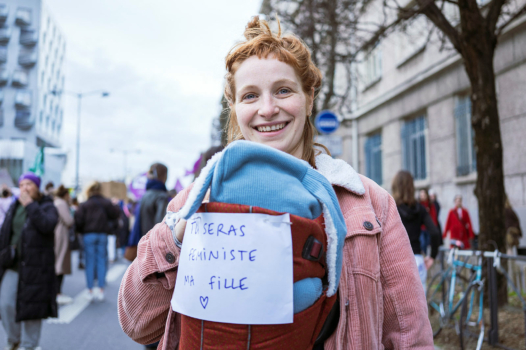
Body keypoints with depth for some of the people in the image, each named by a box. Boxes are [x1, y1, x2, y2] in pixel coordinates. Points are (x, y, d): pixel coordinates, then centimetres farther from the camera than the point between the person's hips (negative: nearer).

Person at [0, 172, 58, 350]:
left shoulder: (48, 207, -3)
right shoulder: (15, 207, 11)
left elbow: (47, 225, -24)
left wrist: (30, 205, -20)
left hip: (35, 266, -4)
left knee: (31, 306, 1)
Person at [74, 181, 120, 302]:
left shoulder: (84, 205, -3)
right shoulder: (106, 203, 1)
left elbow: (78, 220, -8)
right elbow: (115, 214, 2)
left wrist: (82, 231, 10)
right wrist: (115, 206, 19)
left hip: (89, 235, -1)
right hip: (102, 235, 1)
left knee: (90, 263, 5)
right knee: (101, 261, 6)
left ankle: (90, 291, 8)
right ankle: (101, 290, 6)